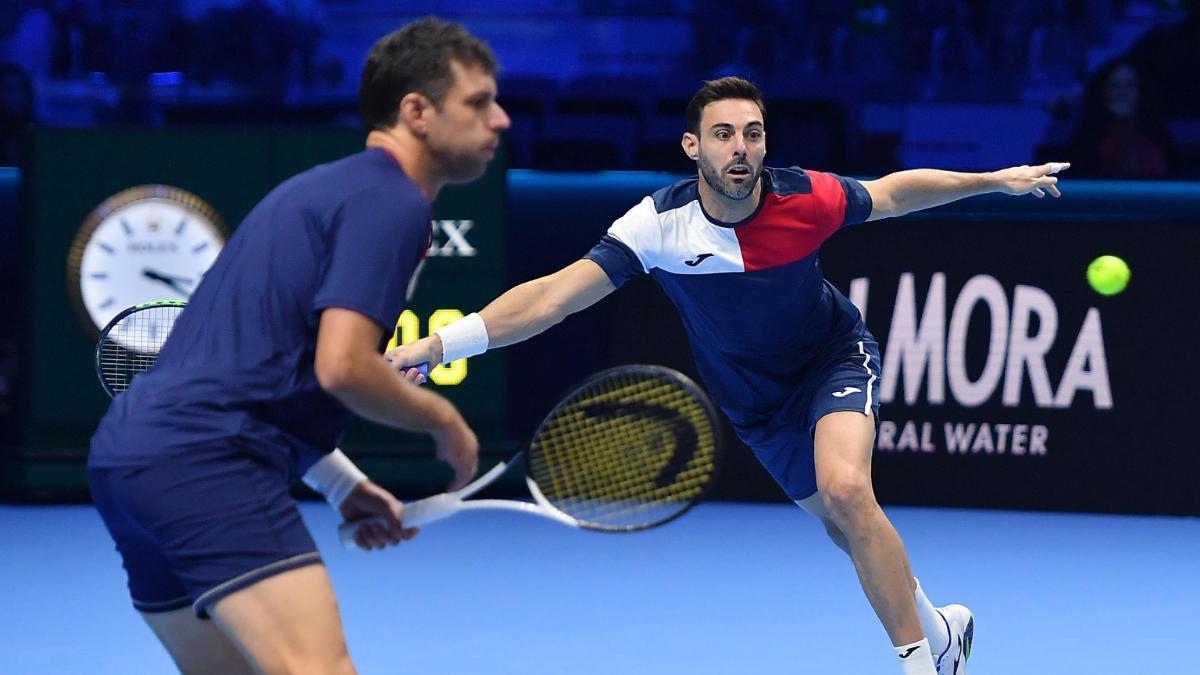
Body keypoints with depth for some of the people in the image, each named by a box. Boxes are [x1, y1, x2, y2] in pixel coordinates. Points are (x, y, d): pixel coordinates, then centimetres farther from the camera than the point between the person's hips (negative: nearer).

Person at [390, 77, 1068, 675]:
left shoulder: (806, 199, -26)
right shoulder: (661, 224, -28)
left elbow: (892, 192, -4)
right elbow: (553, 297, -32)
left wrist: (997, 180, -1)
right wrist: (438, 344, -42)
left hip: (836, 356, -2)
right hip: (758, 400, 2)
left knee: (845, 489, -28)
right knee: (850, 529, 9)